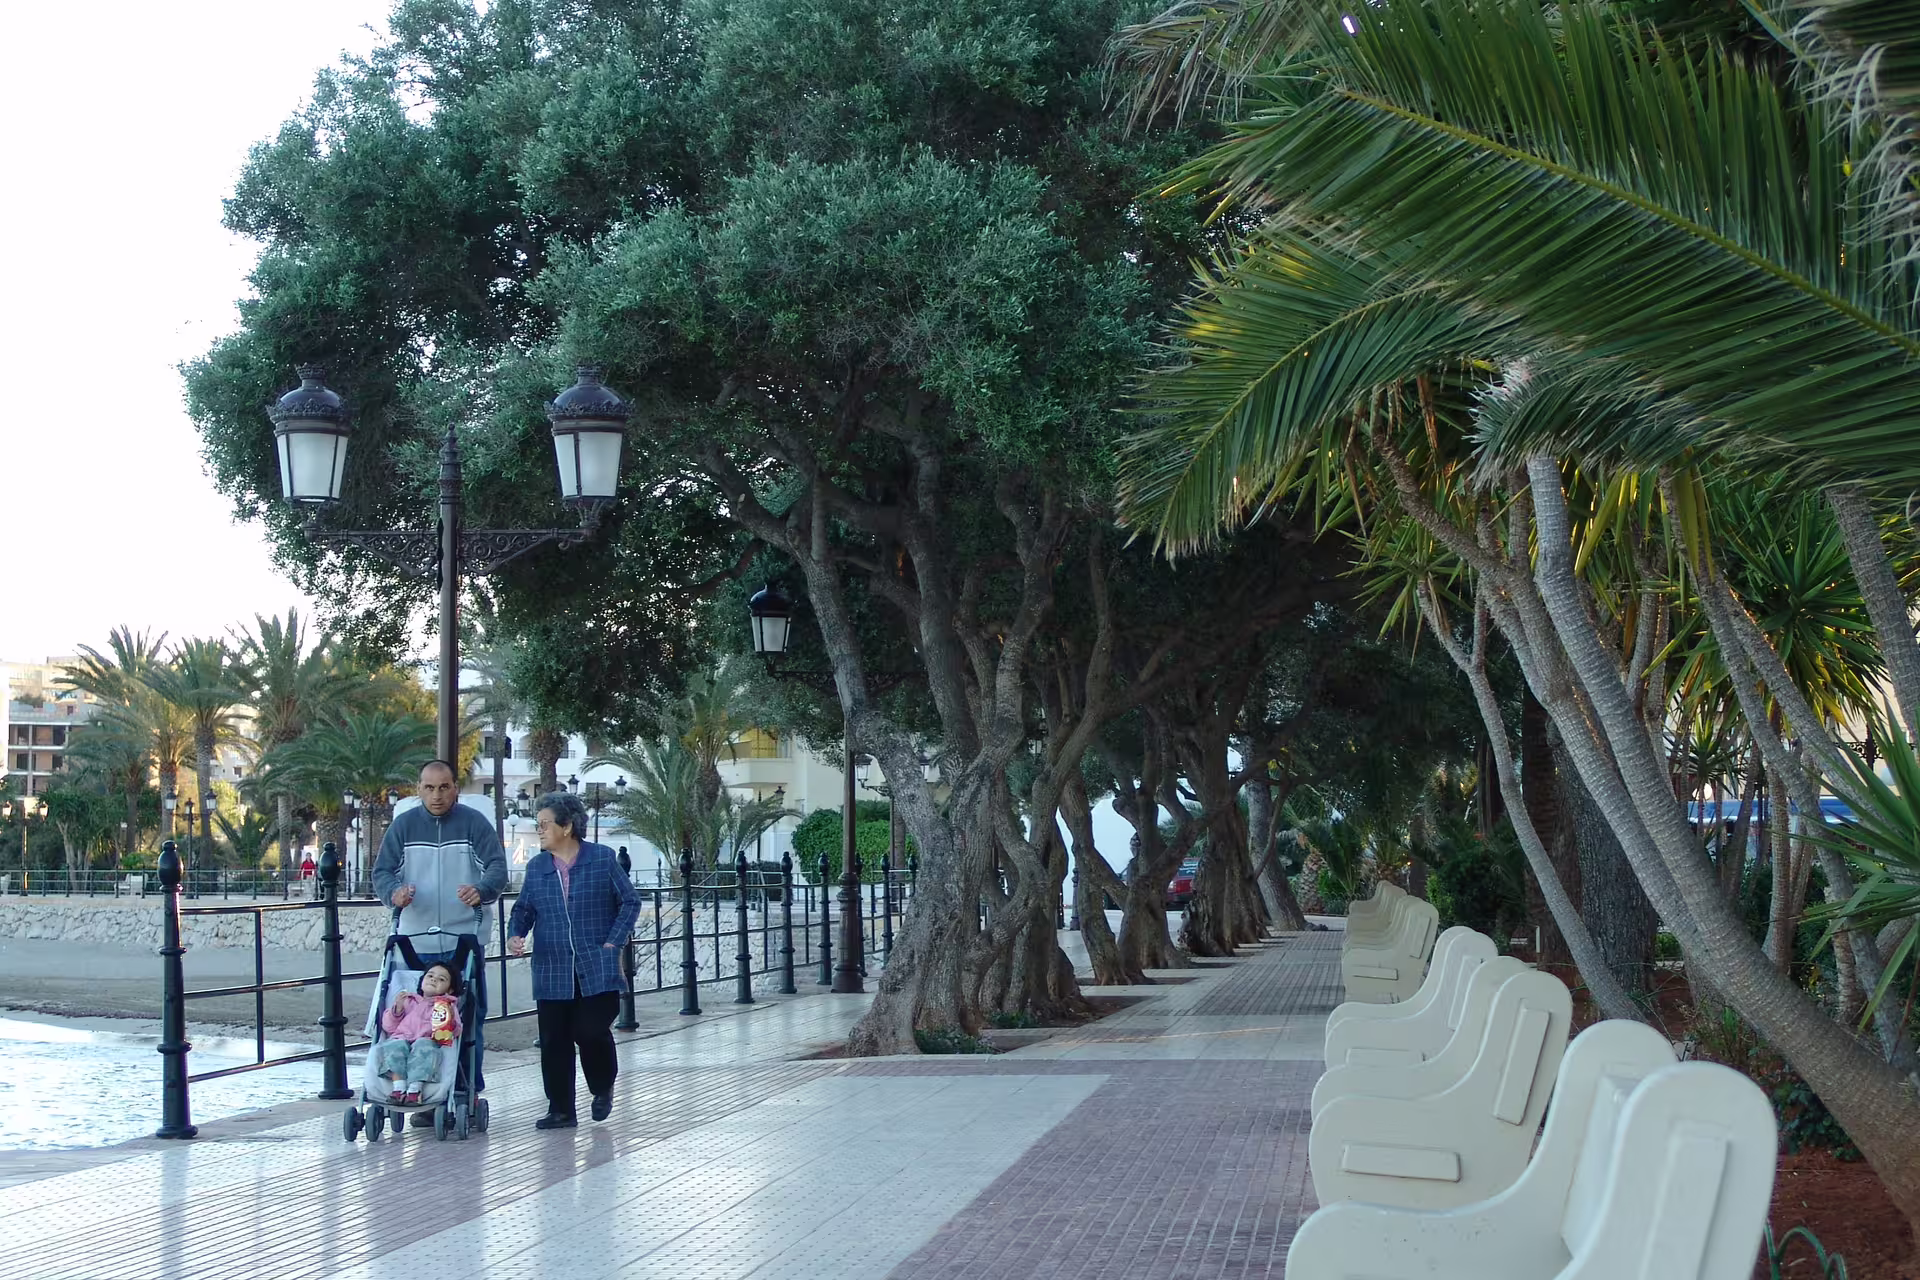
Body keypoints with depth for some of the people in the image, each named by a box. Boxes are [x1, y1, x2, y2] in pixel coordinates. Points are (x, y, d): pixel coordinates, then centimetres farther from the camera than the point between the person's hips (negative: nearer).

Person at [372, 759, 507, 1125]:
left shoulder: (475, 823, 2)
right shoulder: (404, 826, 7)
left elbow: (497, 868, -5)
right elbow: (382, 871, 5)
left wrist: (481, 890, -27)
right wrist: (394, 892, -18)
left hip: (464, 938, -1)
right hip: (415, 940, 1)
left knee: (469, 1018, 1)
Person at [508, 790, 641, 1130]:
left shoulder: (602, 859, -2)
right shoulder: (536, 867, 8)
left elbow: (630, 901, 2)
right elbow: (524, 908, 13)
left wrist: (613, 942, -5)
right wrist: (515, 935, -8)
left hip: (597, 970, -3)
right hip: (552, 971, 3)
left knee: (592, 1031, -8)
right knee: (554, 1041, 1)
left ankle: (602, 1089, 23)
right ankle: (561, 1110, 12)